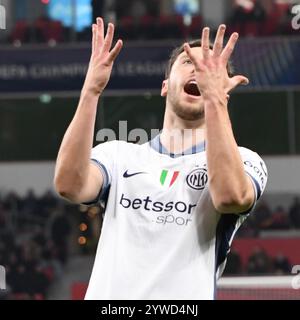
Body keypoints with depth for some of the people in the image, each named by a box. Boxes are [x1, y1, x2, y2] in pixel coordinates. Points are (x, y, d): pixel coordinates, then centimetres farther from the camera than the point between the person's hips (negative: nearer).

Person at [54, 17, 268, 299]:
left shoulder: (242, 161, 7)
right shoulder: (118, 155, 13)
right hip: (106, 295, 1)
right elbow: (70, 185, -7)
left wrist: (214, 97, -19)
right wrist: (91, 90, -11)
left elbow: (231, 197, -16)